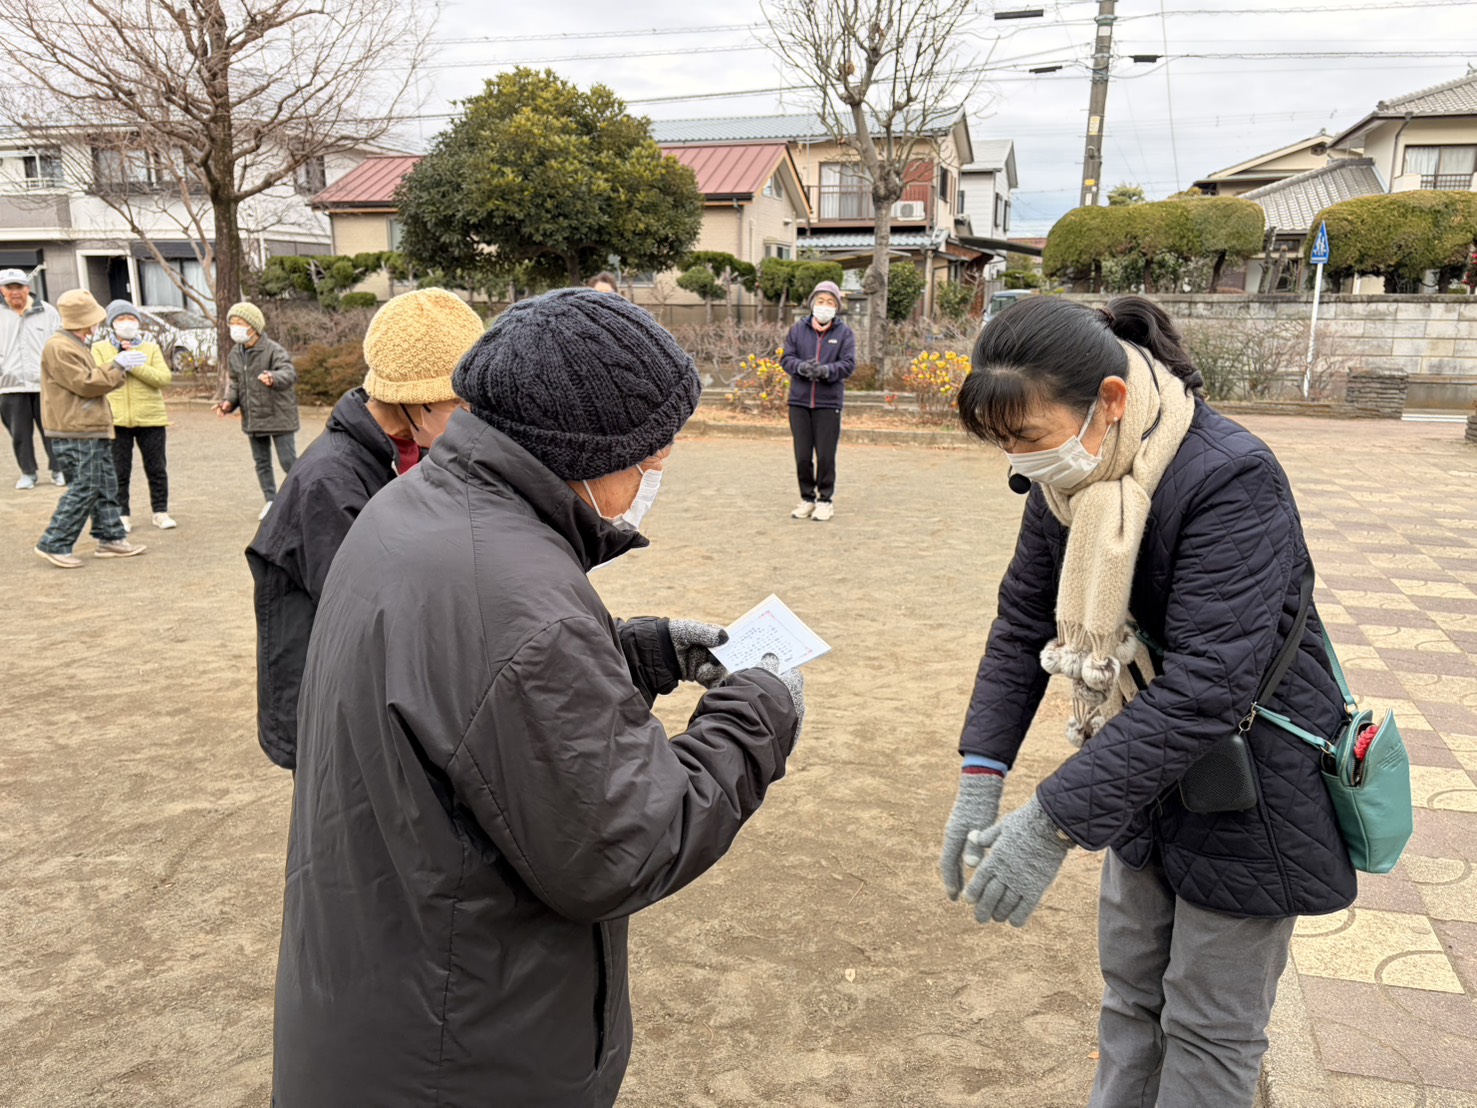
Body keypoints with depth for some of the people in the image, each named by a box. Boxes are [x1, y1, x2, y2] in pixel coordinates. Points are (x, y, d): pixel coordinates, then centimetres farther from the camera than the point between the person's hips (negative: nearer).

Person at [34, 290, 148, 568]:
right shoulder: (59, 348, -15)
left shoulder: (77, 346, 19)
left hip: (92, 431, 11)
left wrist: (121, 366, 12)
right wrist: (117, 365, -12)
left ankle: (111, 538, 20)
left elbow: (96, 379, 22)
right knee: (84, 488, -9)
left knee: (105, 486, 13)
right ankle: (54, 544, -2)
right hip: (75, 433, -11)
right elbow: (86, 384, -19)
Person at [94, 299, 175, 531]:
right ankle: (123, 515, 14)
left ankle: (161, 512, 16)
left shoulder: (151, 348, 7)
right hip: (115, 419, 0)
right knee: (119, 471, 4)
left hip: (150, 418, 1)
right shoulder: (100, 348, 6)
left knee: (156, 469, 6)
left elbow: (164, 378, -7)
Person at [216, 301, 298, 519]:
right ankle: (271, 500, 27)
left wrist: (274, 378, -53)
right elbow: (235, 381, 19)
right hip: (252, 418, 7)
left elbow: (290, 373, -31)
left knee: (288, 461, -4)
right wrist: (230, 401, 1)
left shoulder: (273, 350, -16)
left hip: (278, 417, -7)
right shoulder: (236, 353, 9)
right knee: (261, 461, 15)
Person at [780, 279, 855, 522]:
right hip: (799, 401, 2)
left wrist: (827, 370, -24)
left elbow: (848, 364, -6)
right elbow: (786, 358, 3)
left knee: (825, 456, 0)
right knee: (802, 455, 5)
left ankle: (825, 501, 14)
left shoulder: (844, 333, 3)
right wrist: (802, 367, -18)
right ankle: (807, 499, 19)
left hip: (829, 403, -2)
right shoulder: (798, 330, 8)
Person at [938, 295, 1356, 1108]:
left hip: (1248, 794, -6)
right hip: (1144, 775, 6)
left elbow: (1206, 686, -35)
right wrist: (981, 774, -13)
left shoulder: (1232, 481, -29)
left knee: (1209, 1030, 11)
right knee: (1130, 994, 21)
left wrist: (1055, 822, -36)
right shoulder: (1069, 480, -8)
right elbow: (1024, 623, -3)